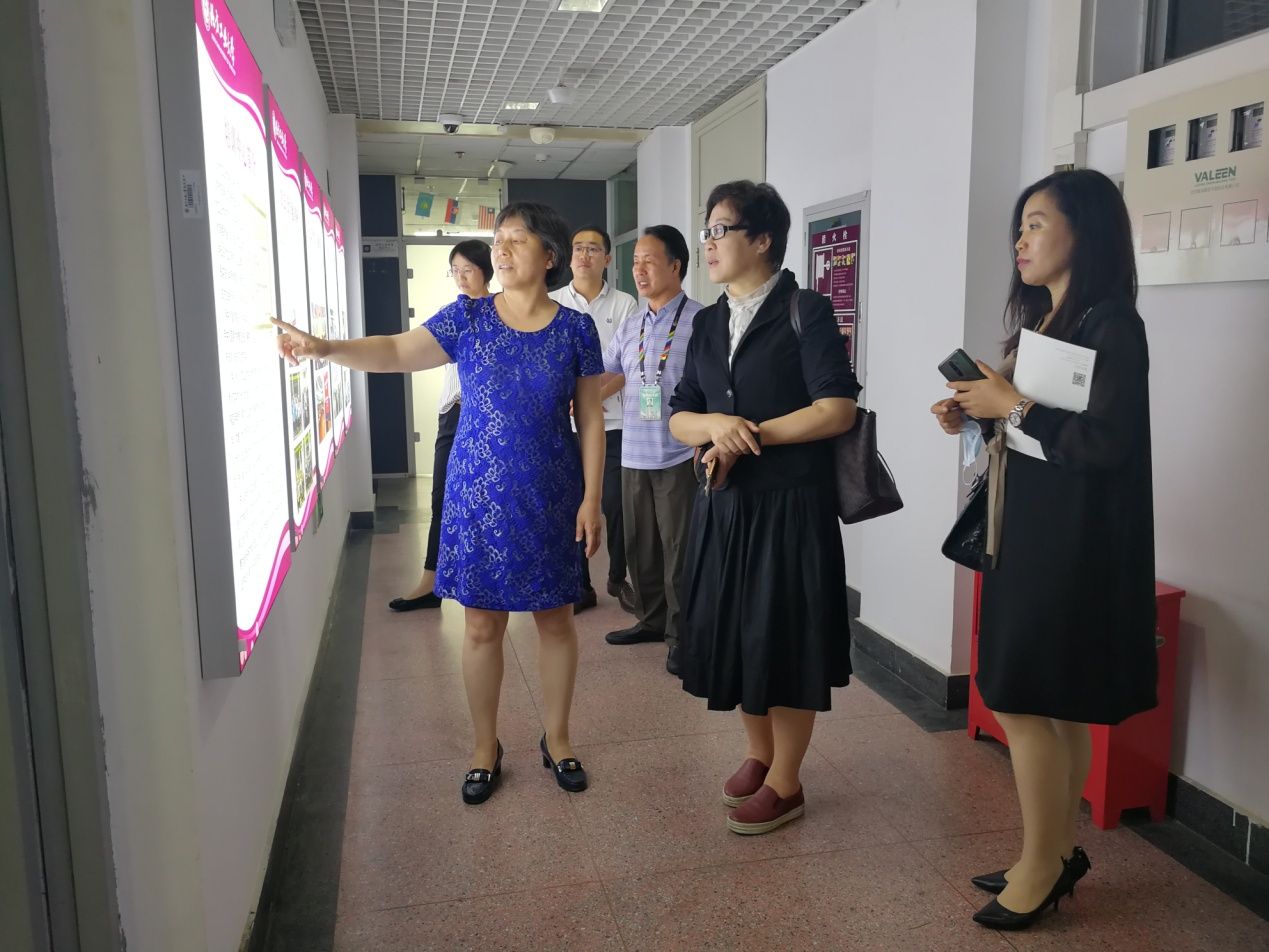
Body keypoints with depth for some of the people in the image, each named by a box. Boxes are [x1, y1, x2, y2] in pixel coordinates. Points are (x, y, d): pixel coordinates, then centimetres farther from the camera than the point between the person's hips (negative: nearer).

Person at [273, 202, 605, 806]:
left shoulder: (576, 329, 0)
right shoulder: (468, 317, 1)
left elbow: (590, 419, 0)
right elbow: (396, 352, -9)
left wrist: (591, 497, -5)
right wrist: (324, 348, -24)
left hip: (551, 499, 0)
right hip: (479, 496, 0)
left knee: (555, 619, 9)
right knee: (482, 624, 7)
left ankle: (557, 739, 28)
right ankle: (485, 749, 24)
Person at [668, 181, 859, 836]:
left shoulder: (805, 313, -6)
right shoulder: (708, 324, 13)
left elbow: (837, 410, -15)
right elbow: (678, 418, 10)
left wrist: (749, 436, -14)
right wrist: (714, 426, -13)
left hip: (791, 506, -6)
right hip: (723, 505, 6)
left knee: (785, 641, 3)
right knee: (735, 634, 13)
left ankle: (784, 783, 20)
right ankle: (759, 753, 35)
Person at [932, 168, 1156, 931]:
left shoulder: (1112, 325, -13)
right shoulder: (1043, 321, 13)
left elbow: (1102, 442, -21)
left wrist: (1013, 405, -15)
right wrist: (977, 415, 0)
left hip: (1072, 542, -9)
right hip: (1030, 532, 9)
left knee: (1023, 701, -3)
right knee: (1056, 706, 15)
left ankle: (1041, 868, 14)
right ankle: (1059, 854, 27)